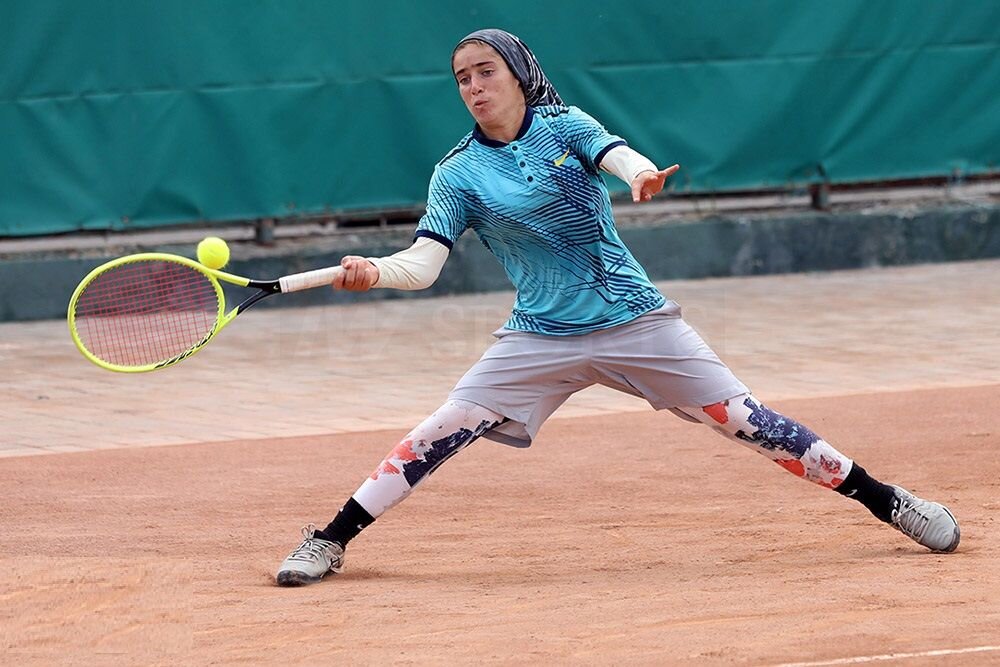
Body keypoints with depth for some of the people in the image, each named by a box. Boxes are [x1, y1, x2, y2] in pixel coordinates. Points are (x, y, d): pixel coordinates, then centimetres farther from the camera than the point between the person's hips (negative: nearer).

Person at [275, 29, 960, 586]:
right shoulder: (458, 174, 1)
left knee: (742, 419, -3)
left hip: (636, 320, -1)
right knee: (445, 430, -13)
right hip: (541, 337, 1)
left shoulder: (564, 126, 1)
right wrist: (375, 272, -29)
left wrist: (641, 175, -43)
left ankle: (885, 500, 6)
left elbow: (619, 156, -18)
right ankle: (331, 541, -5)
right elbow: (423, 263, -6)